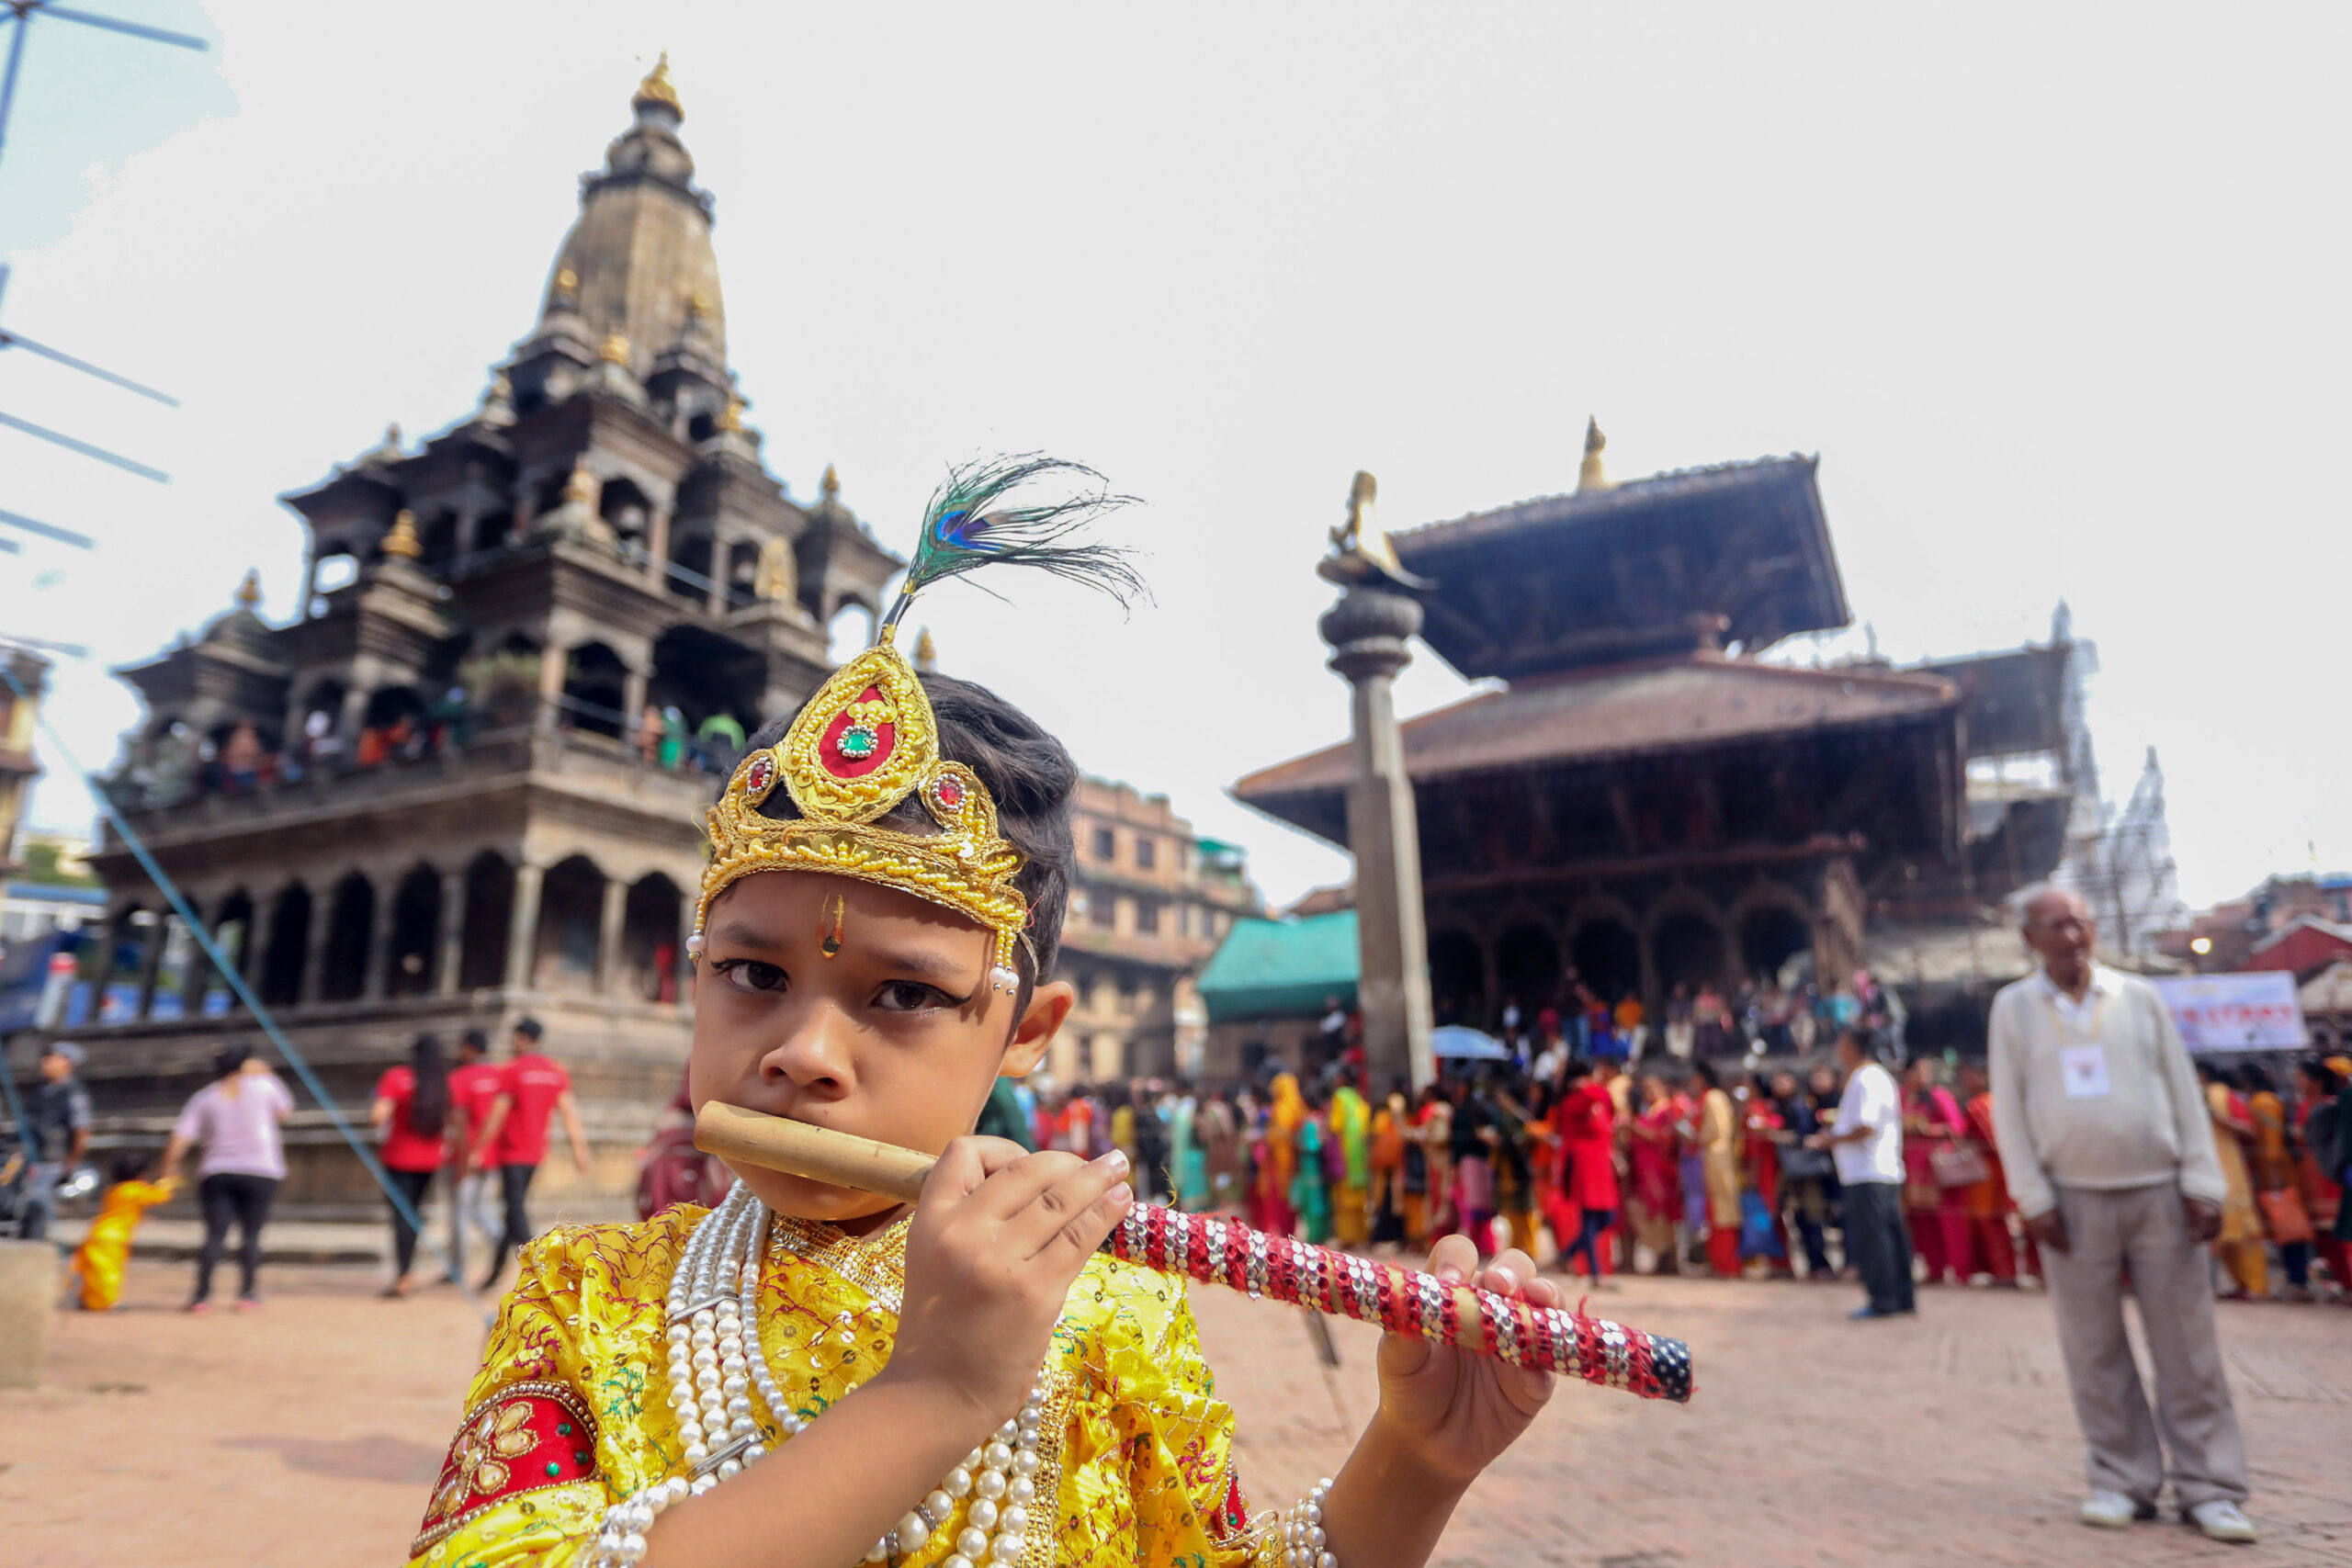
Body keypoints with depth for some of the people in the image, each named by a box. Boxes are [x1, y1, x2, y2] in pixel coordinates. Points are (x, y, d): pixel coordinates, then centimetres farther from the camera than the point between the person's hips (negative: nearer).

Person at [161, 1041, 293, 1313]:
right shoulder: (262, 1085, 2)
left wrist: (170, 1169, 14)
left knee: (215, 1234, 0)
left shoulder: (203, 1098, 8)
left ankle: (202, 1294, -6)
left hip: (216, 1173, 2)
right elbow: (285, 1112, 20)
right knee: (251, 1233, 3)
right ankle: (248, 1293, 3)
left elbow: (179, 1139, 1)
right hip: (260, 1170, -2)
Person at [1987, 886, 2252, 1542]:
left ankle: (2208, 1487, 15)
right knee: (2095, 1350, 5)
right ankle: (2123, 1480, 17)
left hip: (2160, 1192, 1)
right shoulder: (2013, 1007, 2)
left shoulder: (2139, 997, 5)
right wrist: (2034, 1198, -4)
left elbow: (2184, 1093, 5)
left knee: (2187, 1345, 4)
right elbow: (2008, 1110, 1)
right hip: (2075, 1199, 0)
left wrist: (2202, 1184, -2)